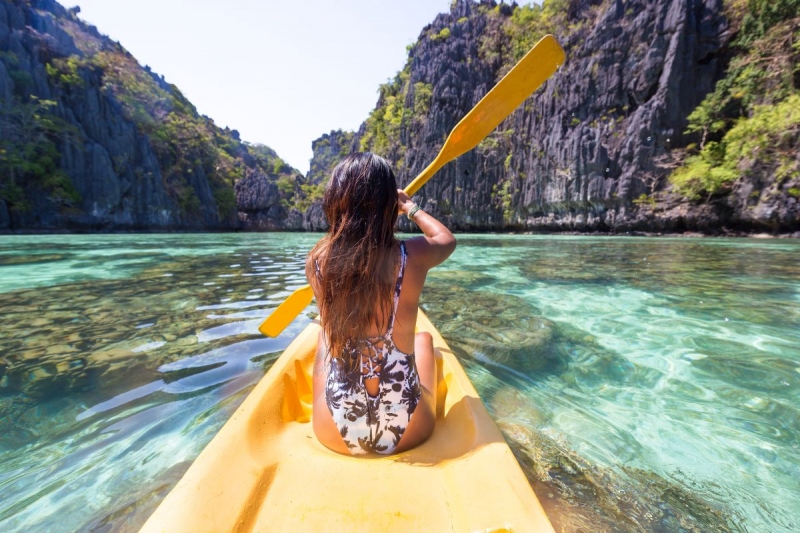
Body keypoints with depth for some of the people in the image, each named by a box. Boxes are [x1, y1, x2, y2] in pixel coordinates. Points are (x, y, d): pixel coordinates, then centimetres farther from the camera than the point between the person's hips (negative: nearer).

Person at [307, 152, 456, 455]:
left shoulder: (316, 261, -12)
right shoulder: (413, 256, -16)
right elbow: (447, 239, 9)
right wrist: (410, 207, 24)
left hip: (335, 435, 2)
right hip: (409, 431, 0)